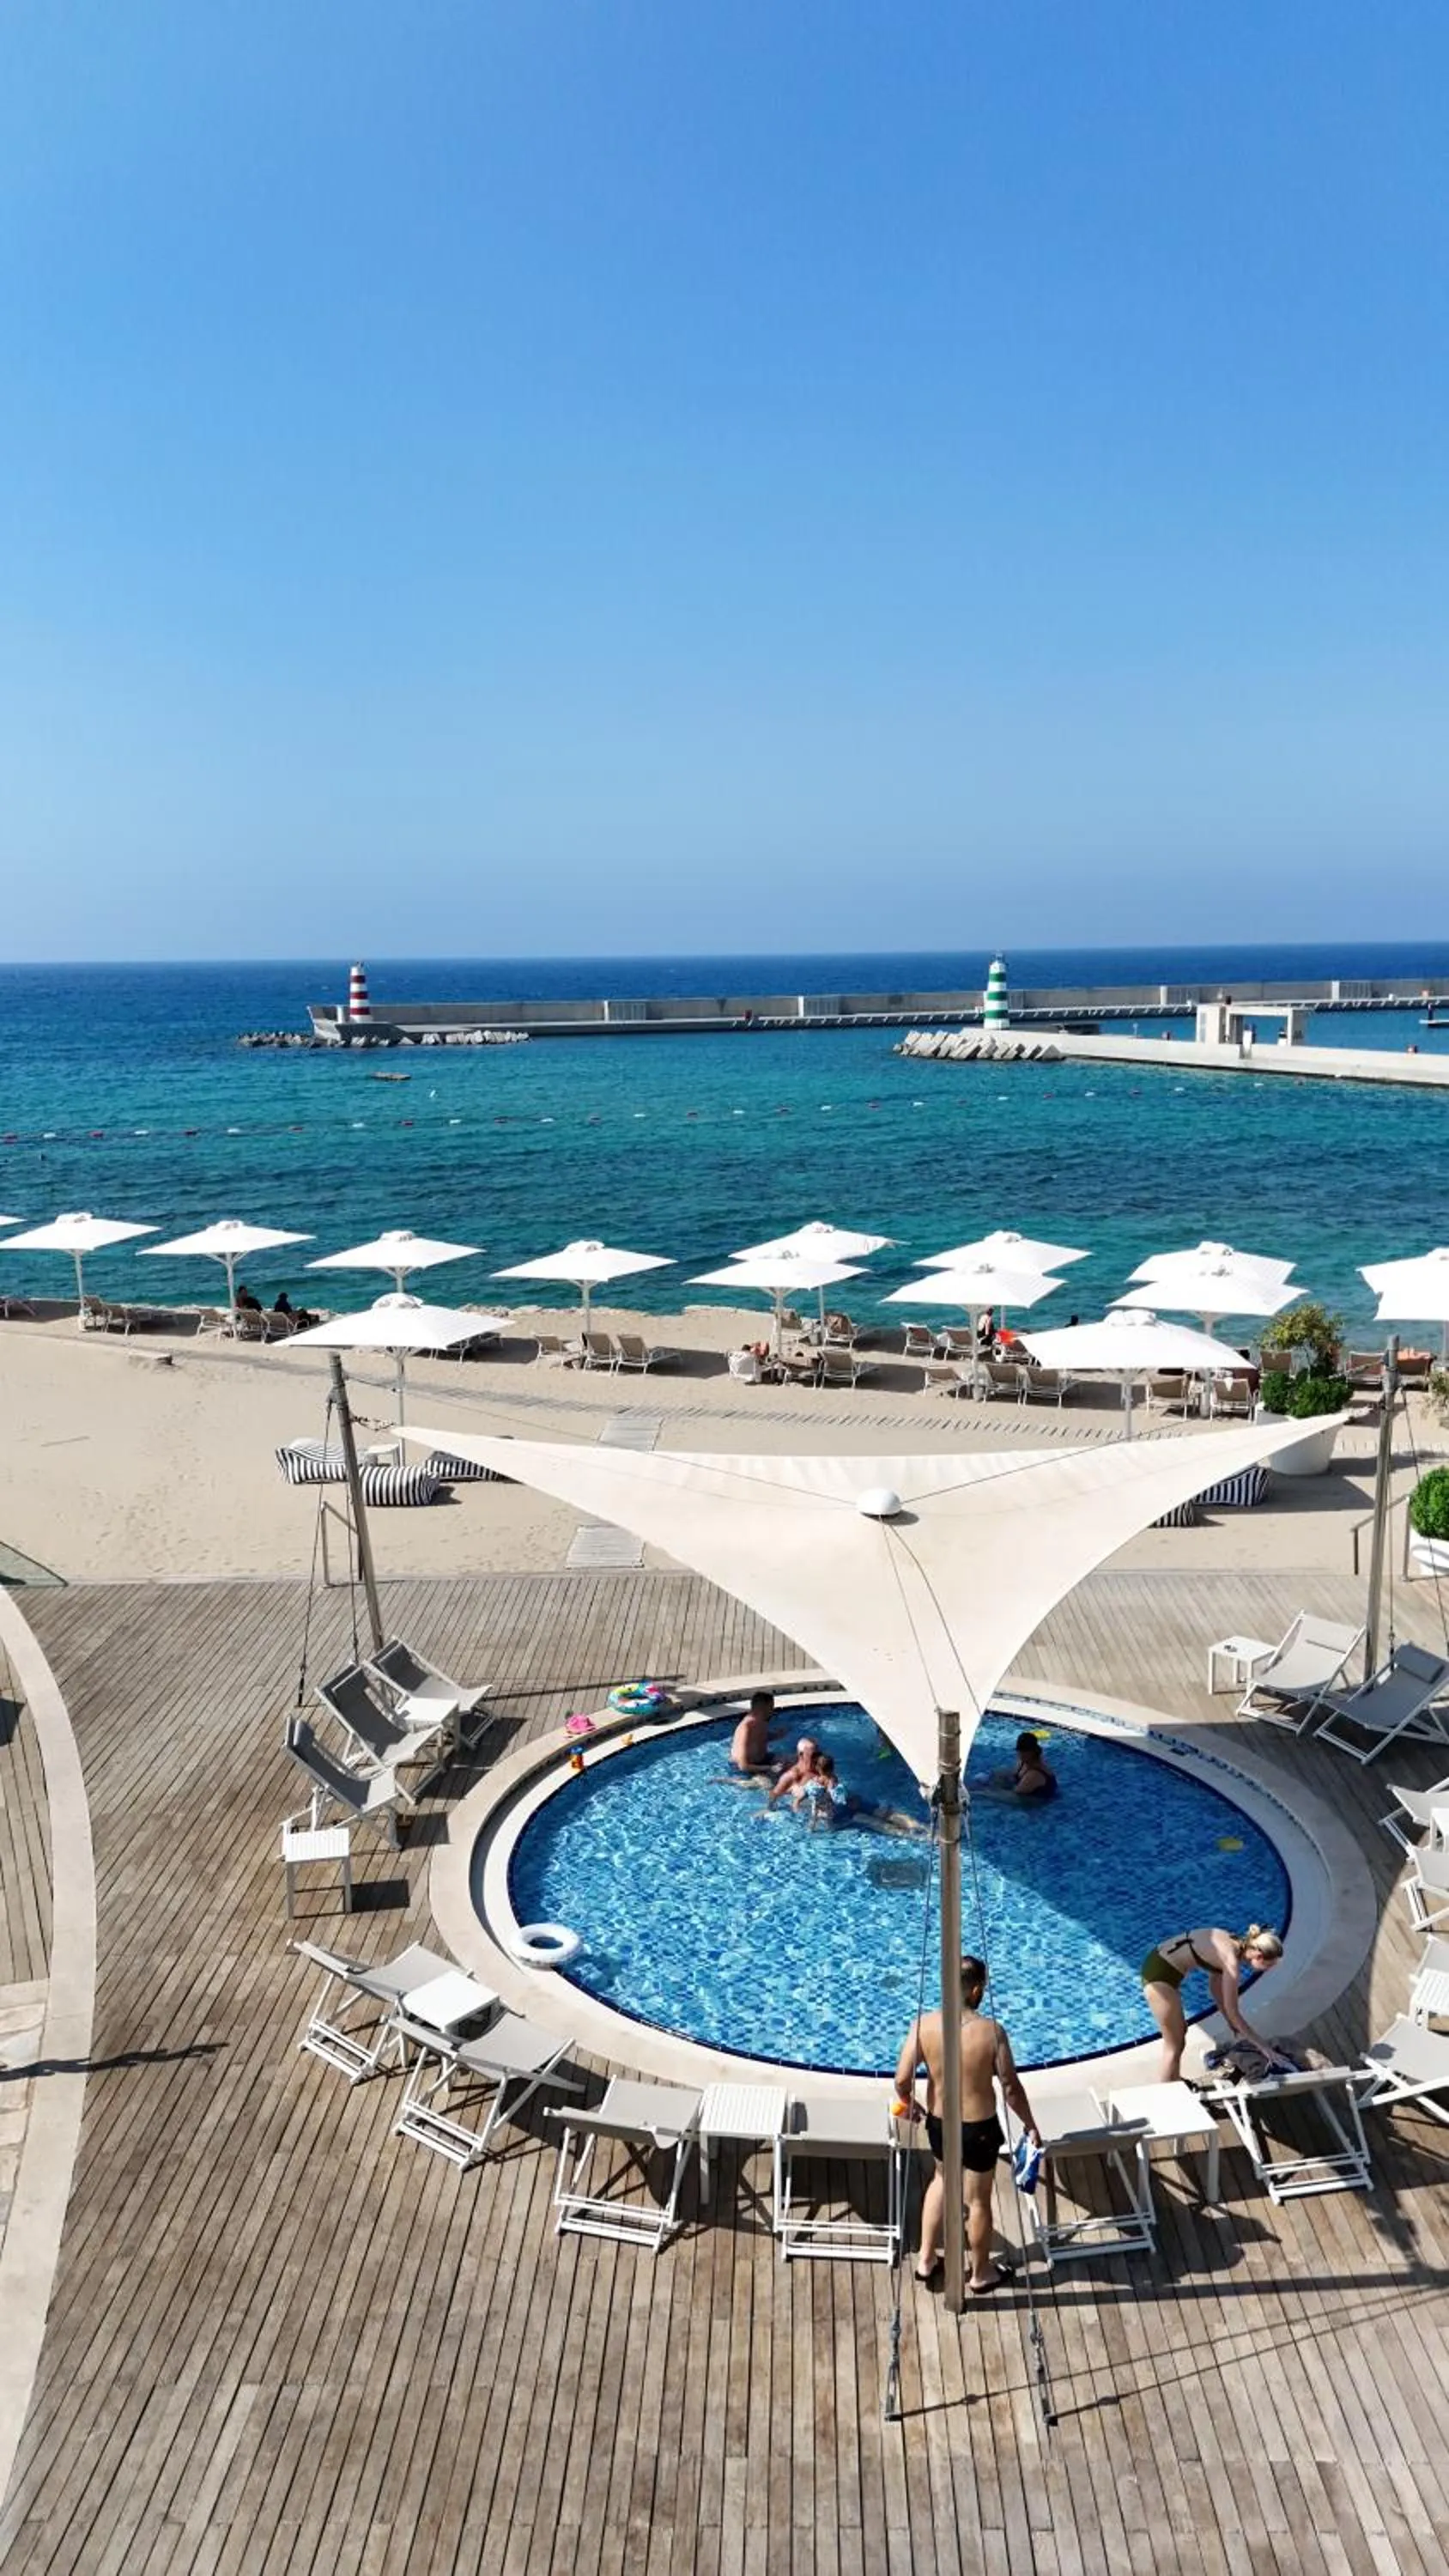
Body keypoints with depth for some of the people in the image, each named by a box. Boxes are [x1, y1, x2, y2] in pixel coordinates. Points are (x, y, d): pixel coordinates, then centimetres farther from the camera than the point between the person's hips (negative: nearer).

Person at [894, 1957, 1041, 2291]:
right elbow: (1011, 2087, -15)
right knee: (978, 2199, 19)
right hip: (979, 2127, -3)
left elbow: (902, 2080, -13)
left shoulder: (924, 2024, -16)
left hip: (938, 2123, 3)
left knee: (942, 2179, 31)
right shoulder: (991, 2031, -22)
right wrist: (1030, 2125, 2)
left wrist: (908, 2104, 9)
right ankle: (981, 2273, 39)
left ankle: (926, 2259, 38)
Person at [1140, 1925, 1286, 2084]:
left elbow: (1215, 1986, 19)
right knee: (1175, 2047, 3)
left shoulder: (1231, 1944, 6)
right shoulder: (1232, 1961, -19)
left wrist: (1232, 2025, 22)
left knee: (1180, 2031, 25)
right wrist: (1264, 2047, -6)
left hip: (1158, 1963, 10)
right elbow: (1233, 2013, -14)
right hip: (1160, 1973, -10)